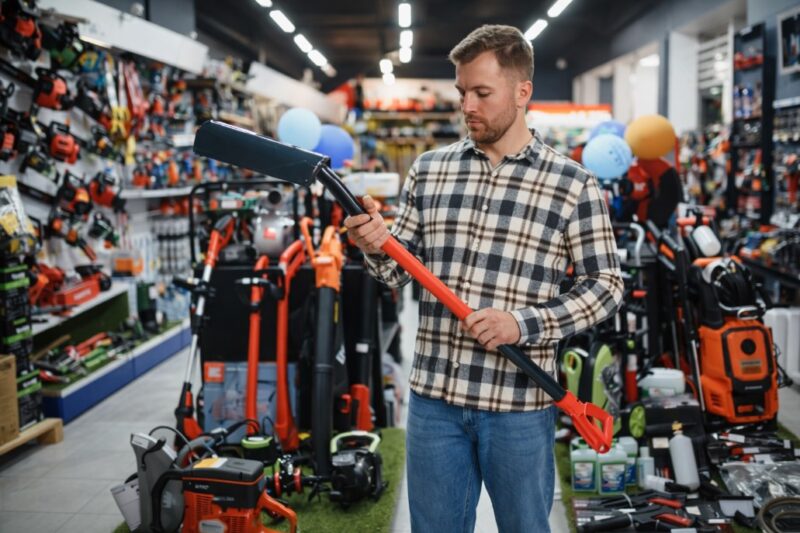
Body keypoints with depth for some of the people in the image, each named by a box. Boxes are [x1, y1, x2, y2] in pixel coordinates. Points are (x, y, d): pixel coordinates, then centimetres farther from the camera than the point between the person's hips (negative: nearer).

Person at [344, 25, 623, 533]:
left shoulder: (573, 183, -5)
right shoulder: (429, 169, 6)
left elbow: (605, 284, -4)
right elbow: (402, 270, 10)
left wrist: (523, 323, -17)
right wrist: (376, 250, -13)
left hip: (520, 402, -2)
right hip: (435, 395, 3)